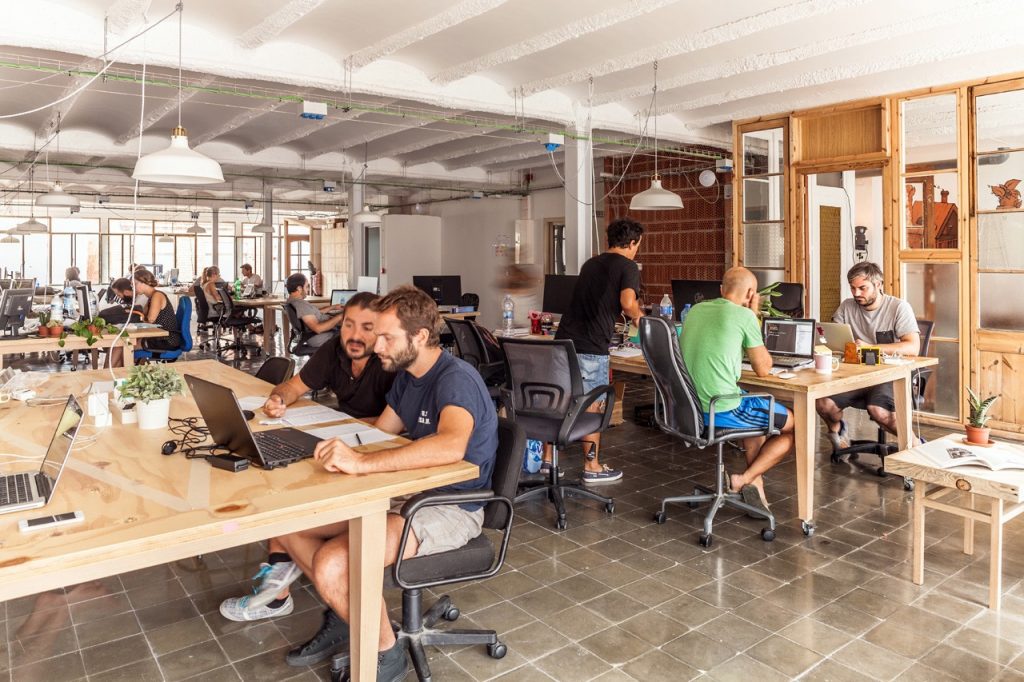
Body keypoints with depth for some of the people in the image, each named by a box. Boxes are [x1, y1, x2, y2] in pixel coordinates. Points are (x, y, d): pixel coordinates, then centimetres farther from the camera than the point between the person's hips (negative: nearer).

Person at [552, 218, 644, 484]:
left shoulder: (590, 264, 19)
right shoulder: (627, 267, -2)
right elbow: (627, 303, -19)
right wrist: (637, 316, 2)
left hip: (564, 339, 6)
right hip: (590, 348, -6)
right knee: (592, 406, 5)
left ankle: (547, 459, 21)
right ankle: (592, 467, 15)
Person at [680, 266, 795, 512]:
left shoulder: (696, 310, 10)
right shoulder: (744, 315, -10)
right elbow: (763, 369, -1)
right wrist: (754, 317, 4)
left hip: (690, 407, 8)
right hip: (723, 411, -8)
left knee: (757, 410, 33)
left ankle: (755, 483, 24)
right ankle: (745, 480, 7)